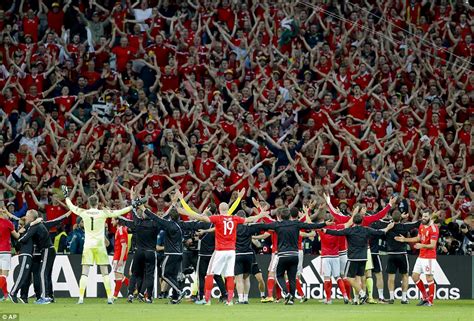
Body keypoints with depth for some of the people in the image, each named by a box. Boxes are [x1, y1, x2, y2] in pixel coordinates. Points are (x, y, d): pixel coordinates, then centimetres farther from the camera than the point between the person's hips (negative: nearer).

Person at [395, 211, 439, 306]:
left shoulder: (433, 228, -15)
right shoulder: (421, 226, 11)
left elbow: (432, 245, -20)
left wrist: (422, 245, -37)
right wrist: (405, 239, 25)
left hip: (429, 257, -9)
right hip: (421, 256, 9)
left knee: (429, 277, -6)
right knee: (414, 276, 9)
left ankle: (430, 301, 2)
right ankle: (425, 296, 23)